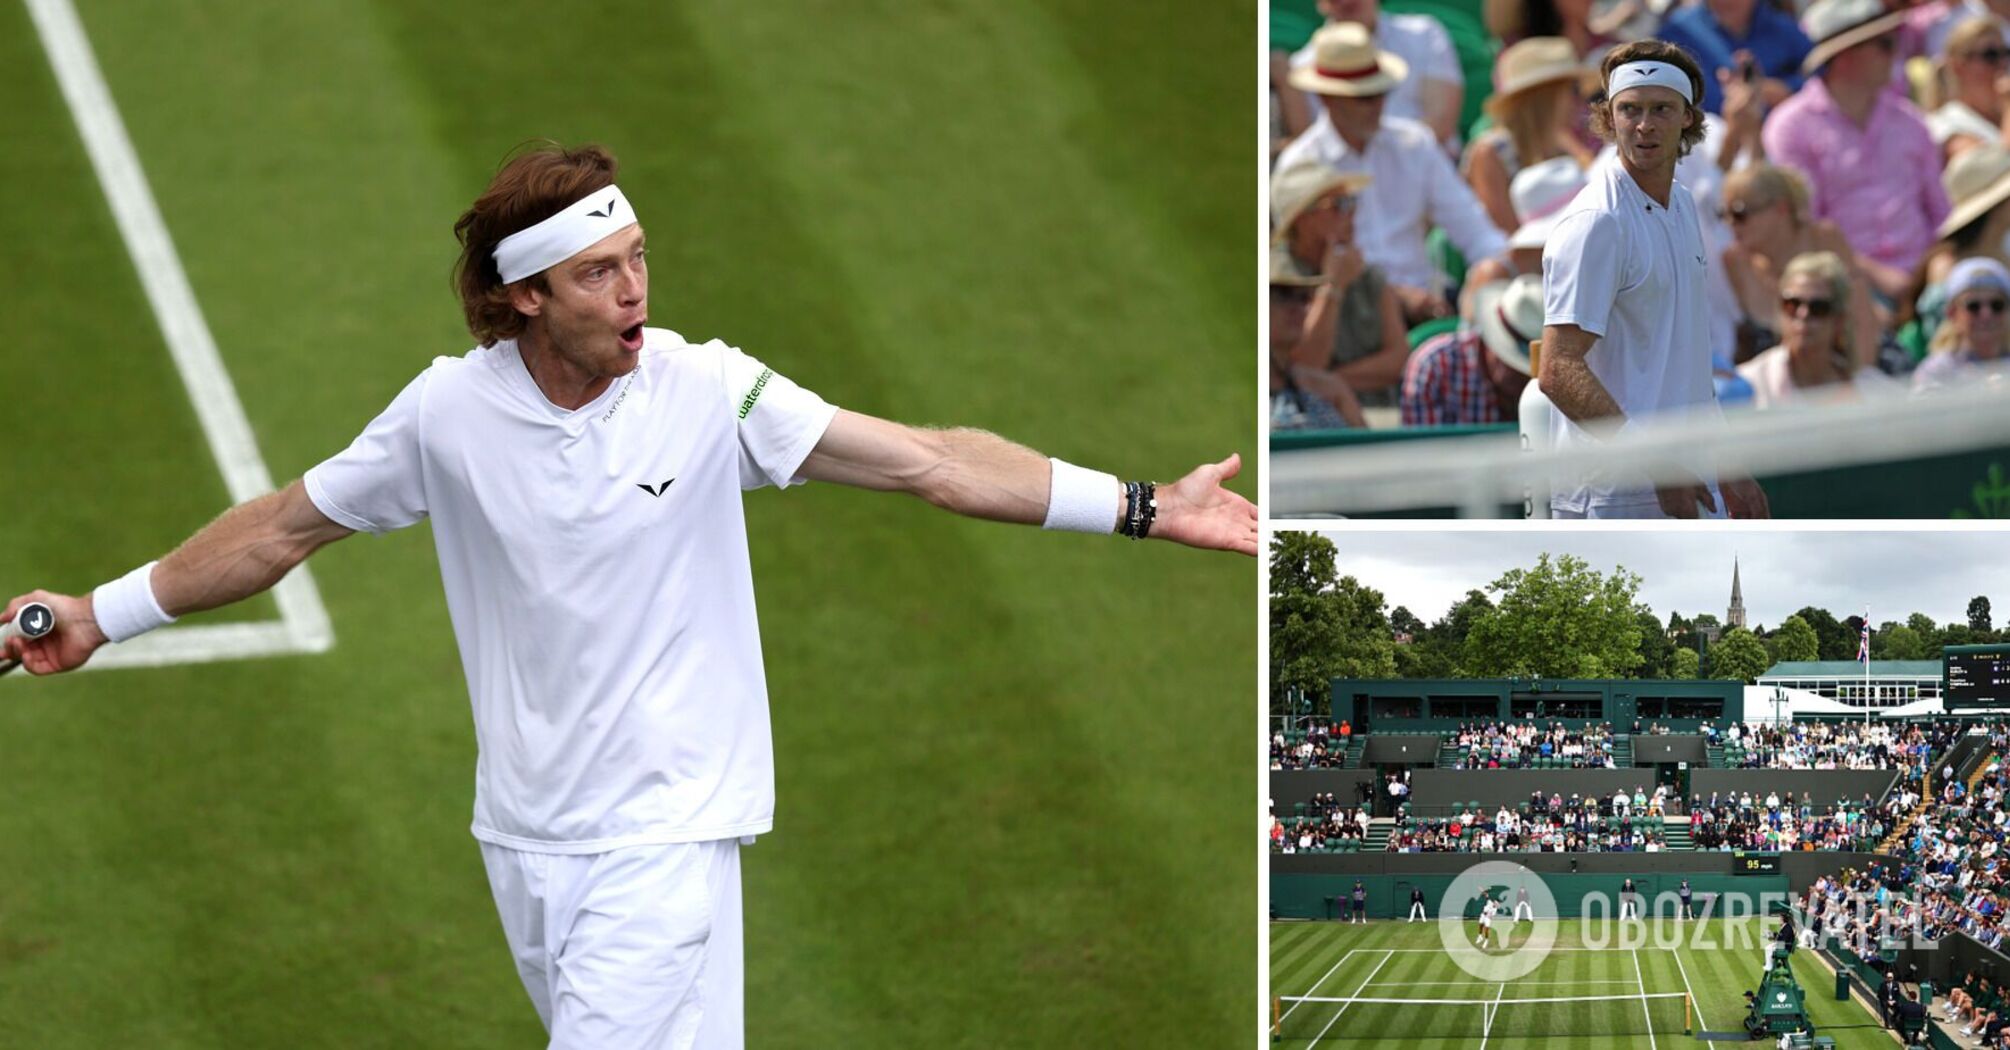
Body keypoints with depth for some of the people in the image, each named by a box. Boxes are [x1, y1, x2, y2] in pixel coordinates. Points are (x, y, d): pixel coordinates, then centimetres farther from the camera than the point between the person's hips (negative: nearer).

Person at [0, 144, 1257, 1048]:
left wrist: (1143, 505, -21)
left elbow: (926, 461, -14)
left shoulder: (706, 391, -11)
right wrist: (106, 614, 11)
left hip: (665, 836, -4)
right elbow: (289, 525, 9)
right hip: (526, 835, 4)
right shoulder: (450, 409, -4)